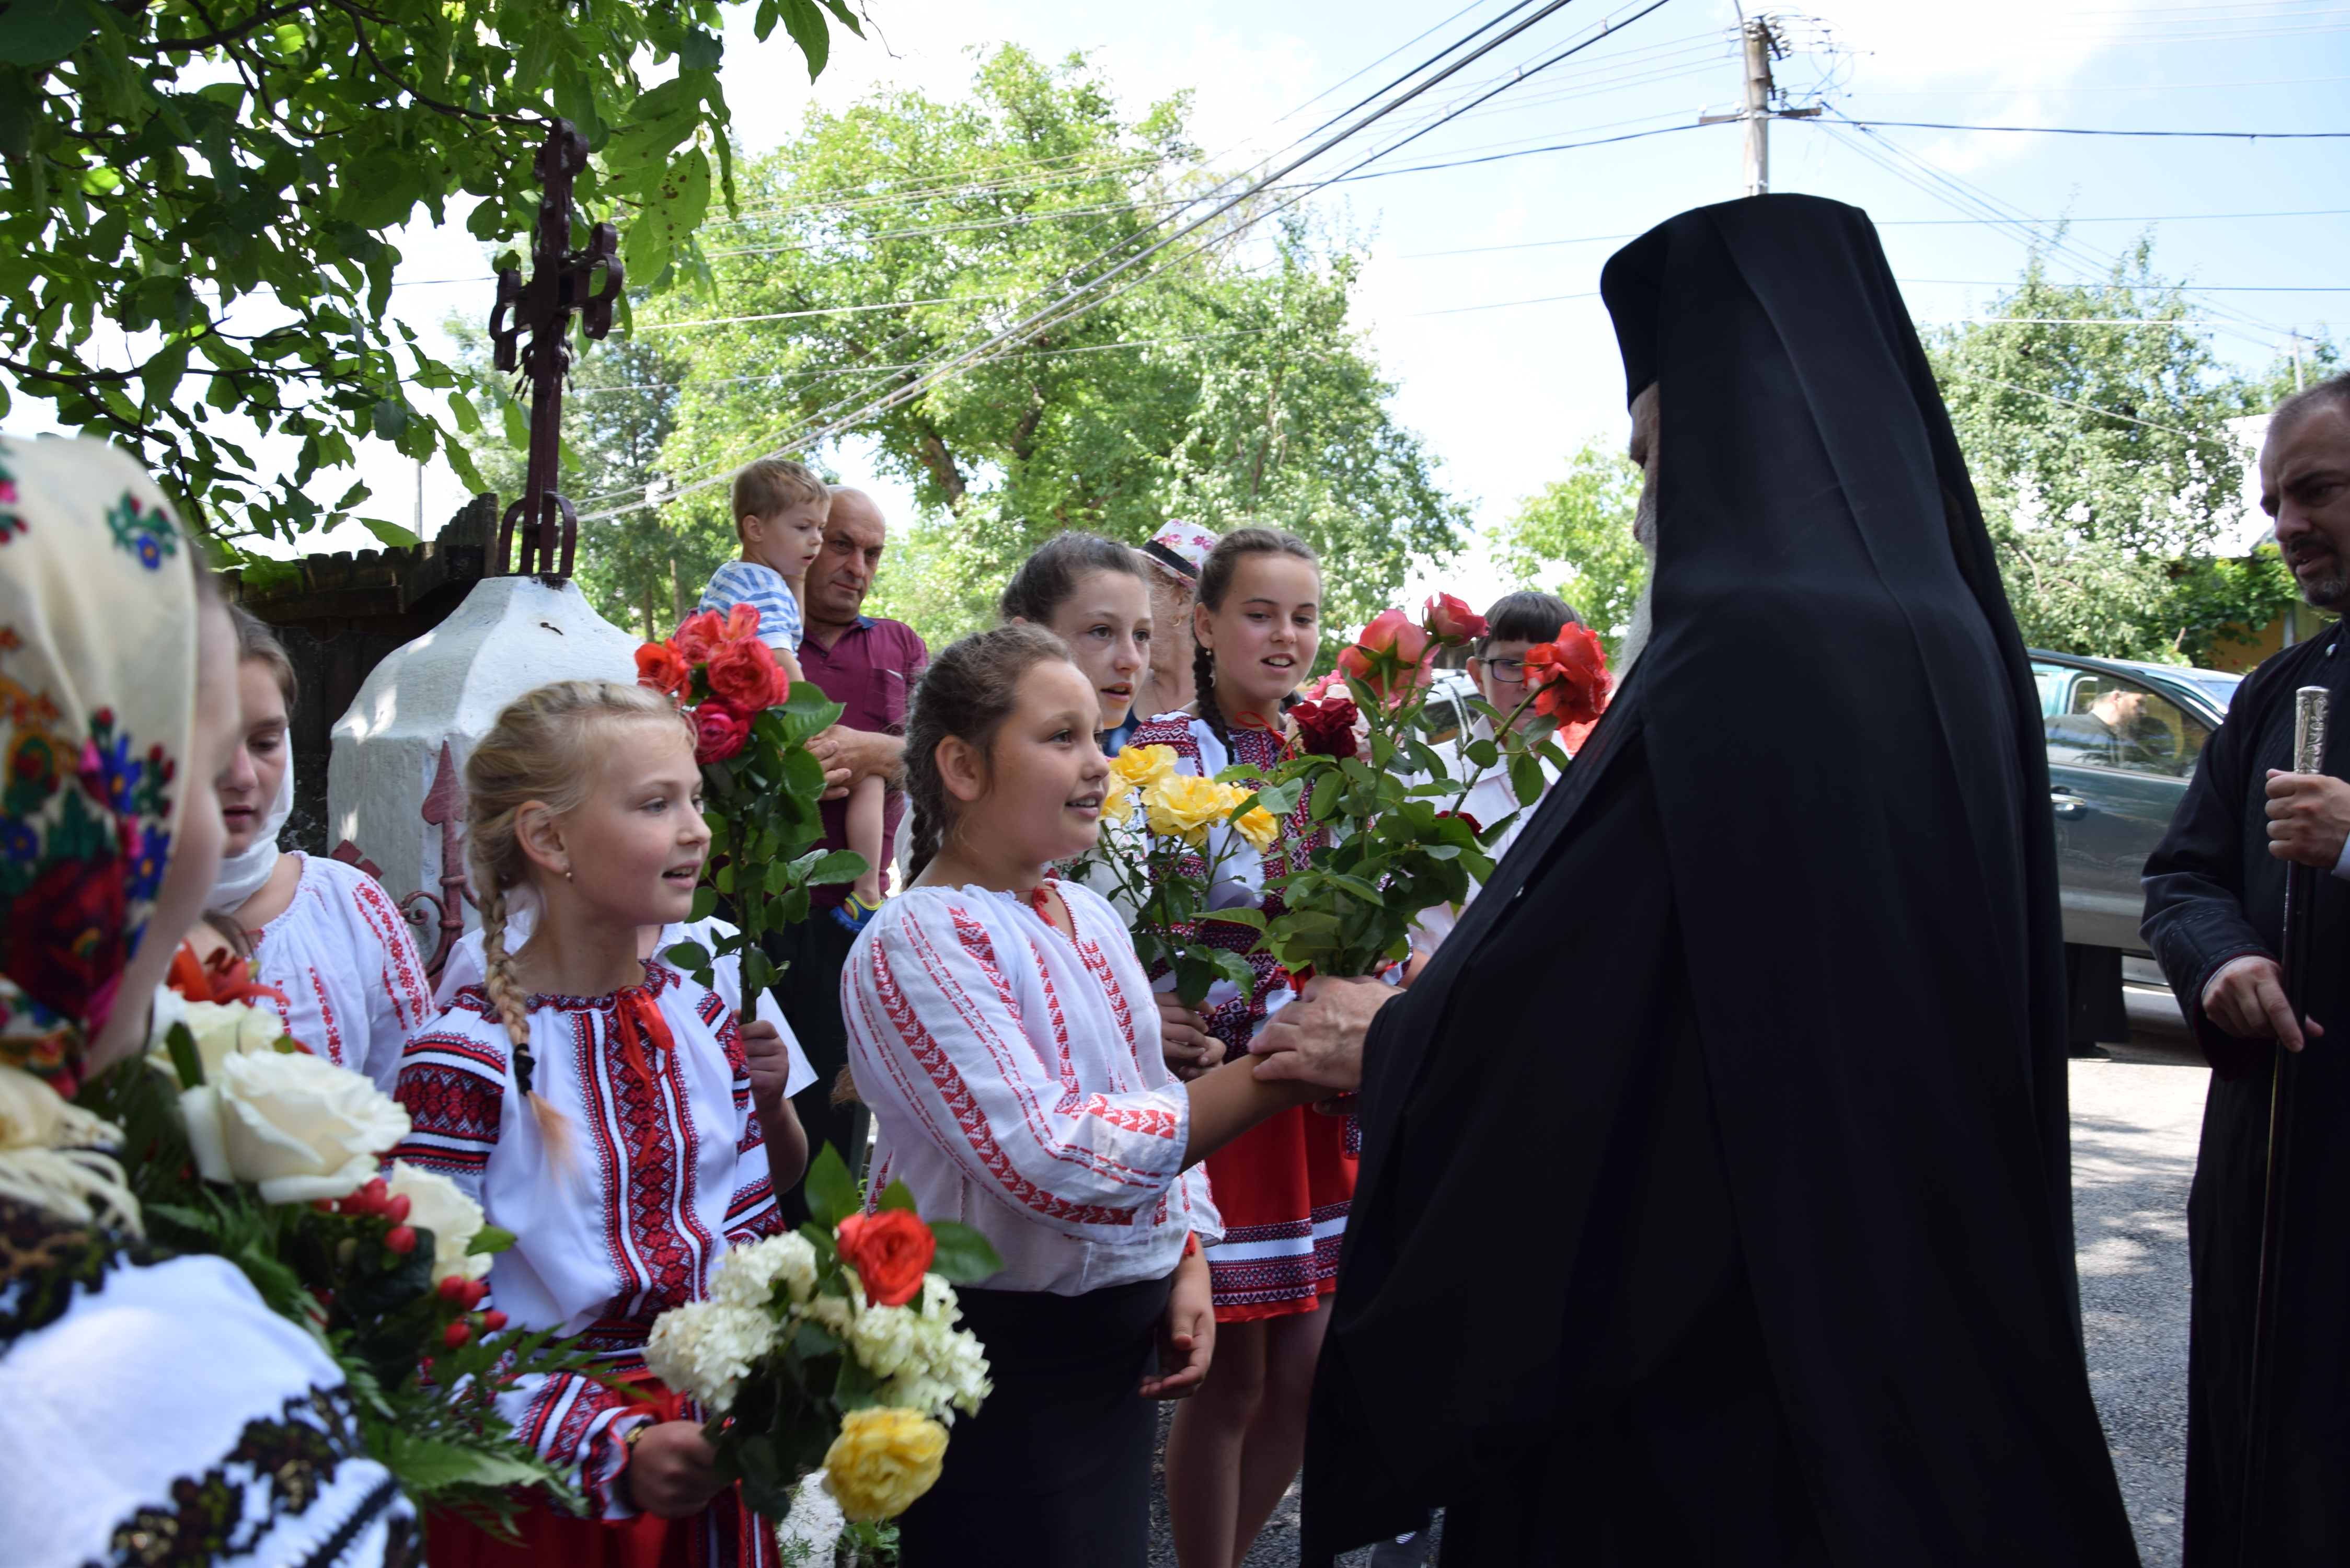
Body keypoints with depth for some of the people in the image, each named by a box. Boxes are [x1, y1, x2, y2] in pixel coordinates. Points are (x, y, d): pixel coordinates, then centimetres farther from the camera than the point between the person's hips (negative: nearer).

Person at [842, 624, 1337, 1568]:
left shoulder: (1089, 917, 8)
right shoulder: (918, 943, -17)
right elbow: (1049, 1158, -27)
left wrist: (1187, 1266, 3)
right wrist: (1276, 1075, -29)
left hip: (1120, 1337, 7)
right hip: (998, 1359, -7)